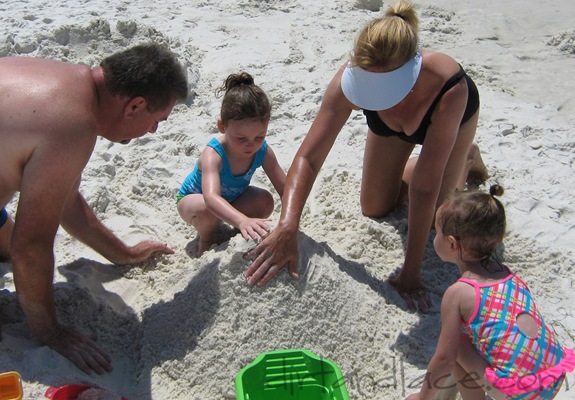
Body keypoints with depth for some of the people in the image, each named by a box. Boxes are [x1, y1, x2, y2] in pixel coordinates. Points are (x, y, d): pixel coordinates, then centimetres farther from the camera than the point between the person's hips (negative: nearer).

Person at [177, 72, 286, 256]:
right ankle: (206, 240, -4)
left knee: (265, 201, -22)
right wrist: (242, 220, -74)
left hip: (232, 198, 4)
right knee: (207, 209, -38)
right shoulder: (213, 154, -40)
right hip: (192, 198, -4)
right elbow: (211, 198, -56)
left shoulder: (263, 151, -24)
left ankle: (239, 233, 7)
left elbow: (285, 188, -20)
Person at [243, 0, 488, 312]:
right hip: (388, 122, 3)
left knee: (436, 221, -2)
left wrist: (411, 272, -40)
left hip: (455, 115, -2)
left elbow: (424, 190, -45)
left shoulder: (448, 89, -48)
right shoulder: (350, 79, -42)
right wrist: (286, 227, -57)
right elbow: (308, 158, -42)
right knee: (374, 209, 8)